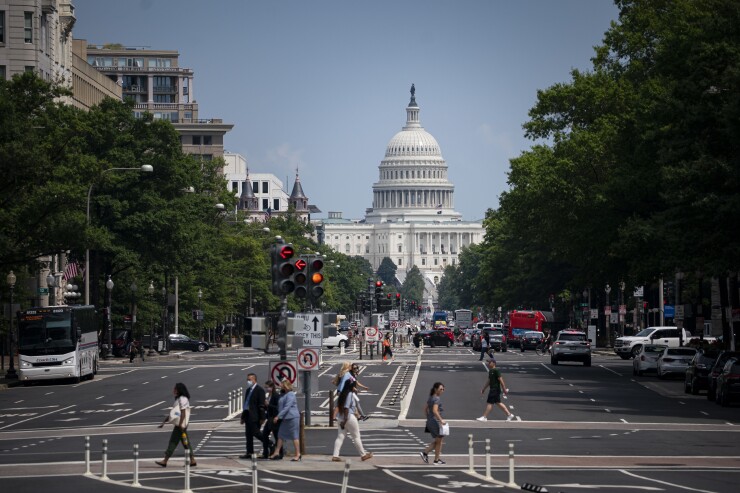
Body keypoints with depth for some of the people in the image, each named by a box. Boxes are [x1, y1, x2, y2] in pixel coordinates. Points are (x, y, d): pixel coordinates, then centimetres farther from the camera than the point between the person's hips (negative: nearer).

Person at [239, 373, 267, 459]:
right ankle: (249, 453, 9)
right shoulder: (248, 390, 17)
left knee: (255, 432, -10)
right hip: (248, 416, 9)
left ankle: (267, 443, 9)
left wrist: (262, 418, -17)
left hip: (255, 416, -9)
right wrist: (243, 417, 19)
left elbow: (262, 405, -13)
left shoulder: (259, 390, -9)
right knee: (248, 435, 7)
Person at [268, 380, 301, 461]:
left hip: (292, 418, -10)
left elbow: (287, 407, -21)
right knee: (281, 435, 9)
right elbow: (280, 407, 25)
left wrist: (278, 416, -22)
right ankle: (276, 453, 12)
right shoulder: (283, 395, 15)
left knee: (294, 436, -5)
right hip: (285, 418, 10)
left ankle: (298, 454, -1)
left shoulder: (290, 395, -15)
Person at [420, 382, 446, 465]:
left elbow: (425, 409, 19)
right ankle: (437, 459, 10)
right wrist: (441, 420, -23)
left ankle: (425, 452, 8)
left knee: (436, 441, 18)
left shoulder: (430, 398, 12)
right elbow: (435, 411, -27)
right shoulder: (437, 399, -16)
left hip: (430, 422, 9)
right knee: (439, 441, 4)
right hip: (436, 421, -9)